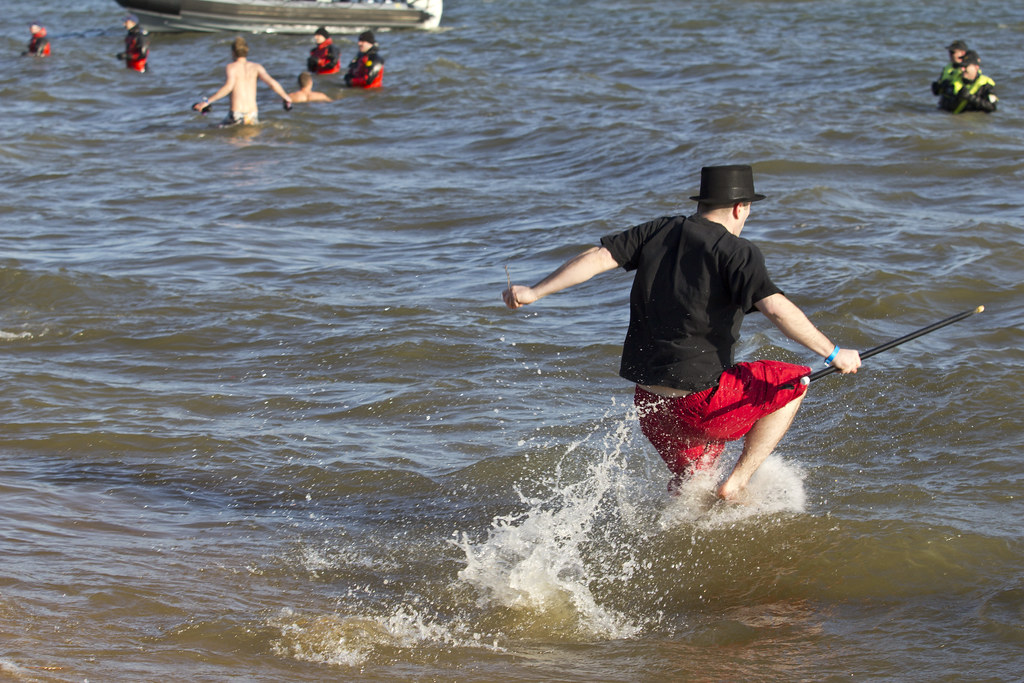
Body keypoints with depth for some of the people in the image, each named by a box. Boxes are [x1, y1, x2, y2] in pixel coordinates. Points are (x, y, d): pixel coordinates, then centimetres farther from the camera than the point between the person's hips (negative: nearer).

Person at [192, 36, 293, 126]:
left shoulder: (231, 67, -3)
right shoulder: (256, 67, 7)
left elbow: (229, 86, -20)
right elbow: (272, 83, -2)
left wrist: (207, 101, -21)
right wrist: (286, 98, 13)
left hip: (236, 115, -3)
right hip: (253, 115, 3)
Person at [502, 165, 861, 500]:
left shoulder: (659, 231, 8)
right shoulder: (736, 252, -9)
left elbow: (597, 257, 1)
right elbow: (776, 308, -20)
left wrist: (533, 292, 2)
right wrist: (833, 353, -14)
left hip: (647, 402, 7)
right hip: (698, 400, -7)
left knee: (692, 476, 30)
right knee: (794, 382, 13)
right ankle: (737, 483, 8)